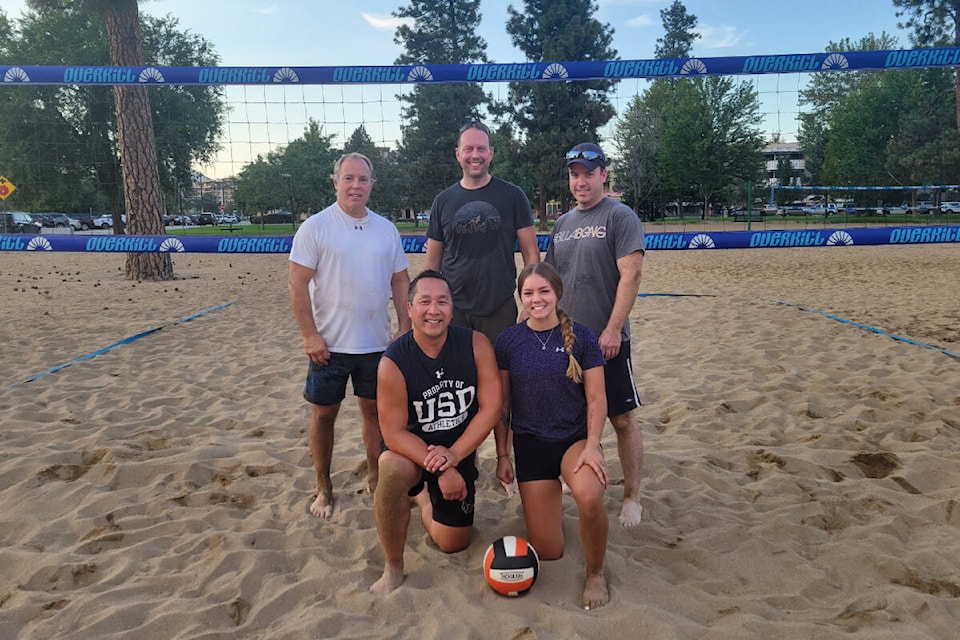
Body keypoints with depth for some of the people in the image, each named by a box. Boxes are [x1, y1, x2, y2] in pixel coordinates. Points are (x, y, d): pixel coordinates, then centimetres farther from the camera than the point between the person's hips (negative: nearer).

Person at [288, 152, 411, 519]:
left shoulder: (386, 229, 7)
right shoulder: (315, 227, -6)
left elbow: (400, 281, 11)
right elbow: (297, 283, -9)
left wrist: (405, 328, 3)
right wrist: (310, 335, -14)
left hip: (377, 343, 4)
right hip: (329, 344, -3)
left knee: (374, 409, 13)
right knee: (323, 414, 7)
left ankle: (375, 478, 29)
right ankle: (323, 489, 23)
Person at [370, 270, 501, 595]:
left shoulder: (476, 344, -17)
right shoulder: (393, 362, -23)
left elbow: (491, 407, -17)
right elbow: (393, 432, -22)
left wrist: (454, 455, -25)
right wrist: (438, 469, -30)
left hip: (459, 450, 3)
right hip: (411, 447, -2)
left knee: (453, 544, 10)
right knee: (392, 470, -39)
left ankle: (423, 496, 43)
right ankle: (393, 568, -15)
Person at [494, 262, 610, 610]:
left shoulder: (581, 336, -6)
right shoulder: (508, 340, -3)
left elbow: (596, 398, -4)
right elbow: (501, 403, 4)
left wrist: (592, 445, -17)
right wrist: (502, 455, 3)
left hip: (575, 437, -1)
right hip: (530, 443, 1)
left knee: (590, 497, -36)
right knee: (548, 552, 1)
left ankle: (595, 573, -6)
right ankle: (547, 503, 36)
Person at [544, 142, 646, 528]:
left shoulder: (620, 217, -7)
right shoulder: (563, 223, 13)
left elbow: (630, 276, -15)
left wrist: (613, 330, -19)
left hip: (606, 340, -6)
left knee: (622, 418, 1)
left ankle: (632, 496, 14)